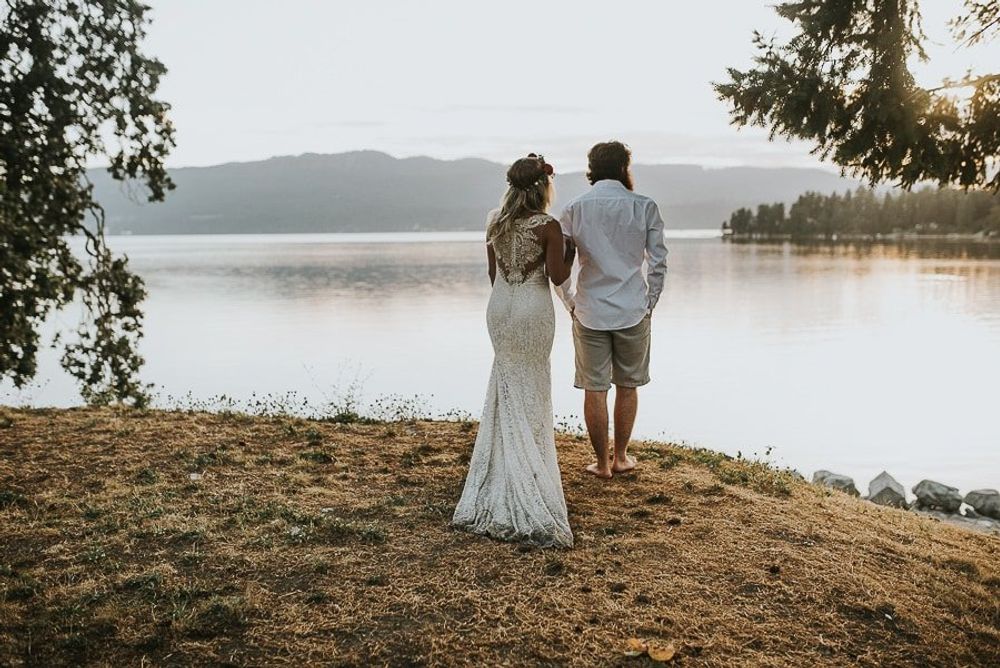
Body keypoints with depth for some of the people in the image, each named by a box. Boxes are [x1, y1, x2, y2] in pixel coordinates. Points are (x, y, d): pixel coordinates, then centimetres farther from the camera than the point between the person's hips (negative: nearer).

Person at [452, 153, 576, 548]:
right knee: (531, 391, 7)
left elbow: (493, 272, 10)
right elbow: (558, 276, -11)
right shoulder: (547, 226, -12)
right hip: (534, 311, -5)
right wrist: (570, 250, 6)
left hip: (499, 308, 5)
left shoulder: (494, 221, 4)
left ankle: (505, 474, 24)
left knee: (509, 387, 17)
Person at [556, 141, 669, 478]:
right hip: (633, 311, 0)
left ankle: (602, 463, 16)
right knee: (627, 386, 15)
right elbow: (658, 263, -3)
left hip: (589, 313, 0)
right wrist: (649, 304, 8)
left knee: (594, 389, 7)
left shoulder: (574, 209, -1)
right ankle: (621, 457, 25)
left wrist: (572, 304, 8)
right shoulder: (644, 207, -2)